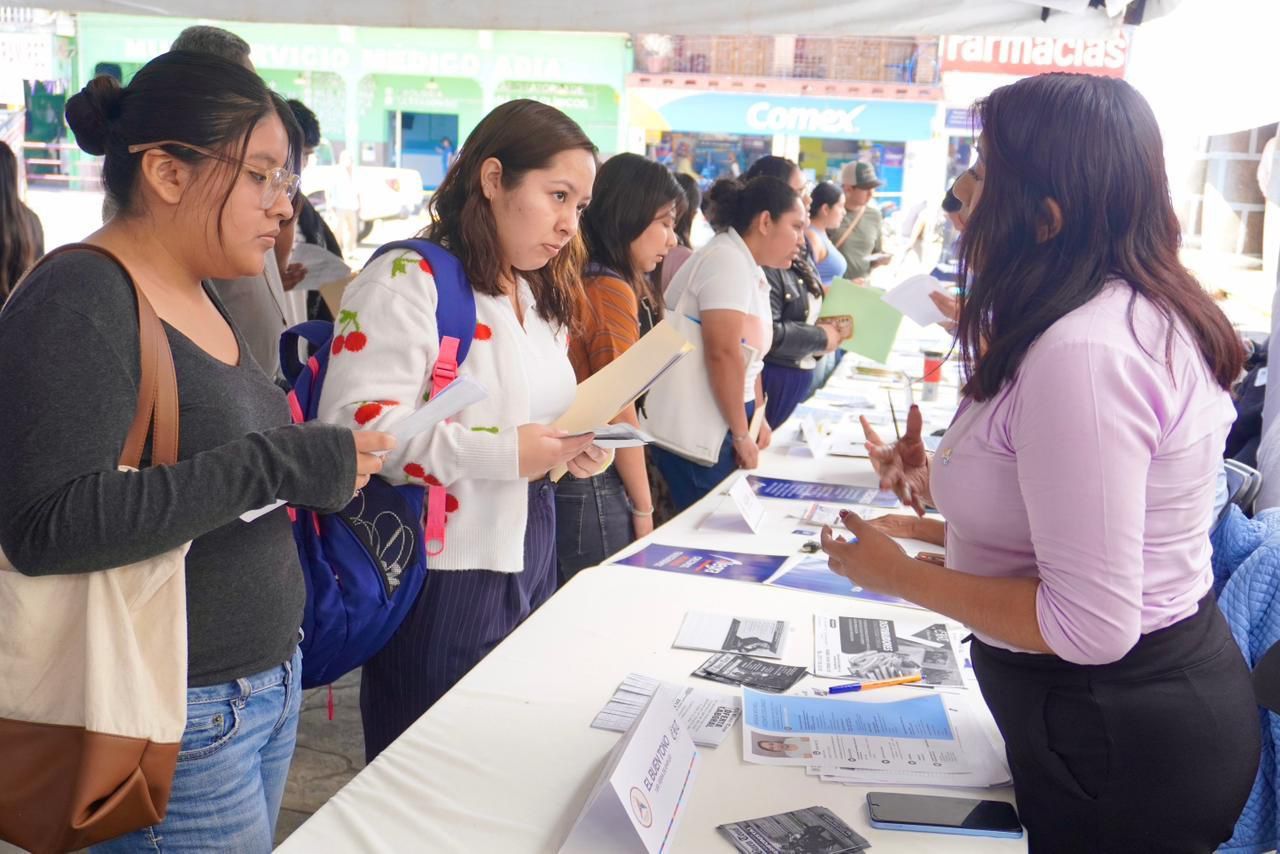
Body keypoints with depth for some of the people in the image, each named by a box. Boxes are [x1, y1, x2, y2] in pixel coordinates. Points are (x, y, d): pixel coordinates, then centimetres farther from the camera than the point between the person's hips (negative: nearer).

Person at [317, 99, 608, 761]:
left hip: (527, 558, 8)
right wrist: (503, 453, -26)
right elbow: (354, 422, -24)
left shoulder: (540, 297, 14)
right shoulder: (408, 280, -14)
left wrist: (573, 449, 2)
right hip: (442, 577, -8)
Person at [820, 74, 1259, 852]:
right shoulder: (1146, 313, 4)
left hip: (1116, 734, -10)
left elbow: (1091, 626, -28)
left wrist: (901, 577, -17)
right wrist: (948, 484, 12)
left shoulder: (1080, 352, -29)